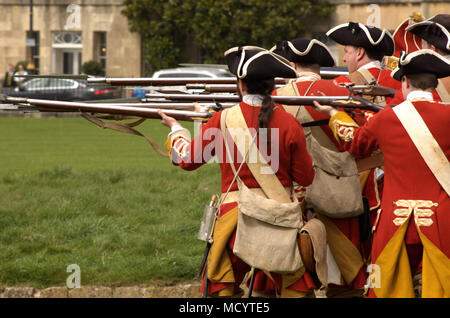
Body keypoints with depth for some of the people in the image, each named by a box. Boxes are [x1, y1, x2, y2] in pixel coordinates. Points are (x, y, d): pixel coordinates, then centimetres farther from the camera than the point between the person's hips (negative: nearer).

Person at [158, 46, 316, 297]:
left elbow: (188, 159, 8)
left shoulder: (223, 120, -6)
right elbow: (305, 178, 1)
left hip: (236, 215, -1)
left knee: (219, 289, 6)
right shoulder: (289, 123, -5)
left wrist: (176, 129, 27)